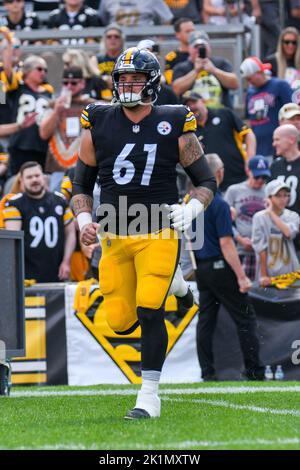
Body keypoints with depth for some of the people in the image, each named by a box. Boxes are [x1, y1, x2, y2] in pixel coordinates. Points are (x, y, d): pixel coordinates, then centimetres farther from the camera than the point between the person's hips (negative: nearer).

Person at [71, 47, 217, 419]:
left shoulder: (174, 126, -3)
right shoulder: (98, 126, 3)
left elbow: (206, 182, 4)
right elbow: (81, 183, 12)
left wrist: (192, 208, -16)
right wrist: (84, 219, -6)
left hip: (159, 234, -3)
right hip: (114, 236, 3)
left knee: (150, 312, -14)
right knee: (120, 322, -1)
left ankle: (149, 395, -5)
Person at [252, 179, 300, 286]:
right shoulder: (260, 217, -1)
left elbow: (289, 233, -16)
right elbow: (260, 247, -5)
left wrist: (272, 213, -8)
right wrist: (263, 275, -9)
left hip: (290, 273, 2)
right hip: (269, 274, -2)